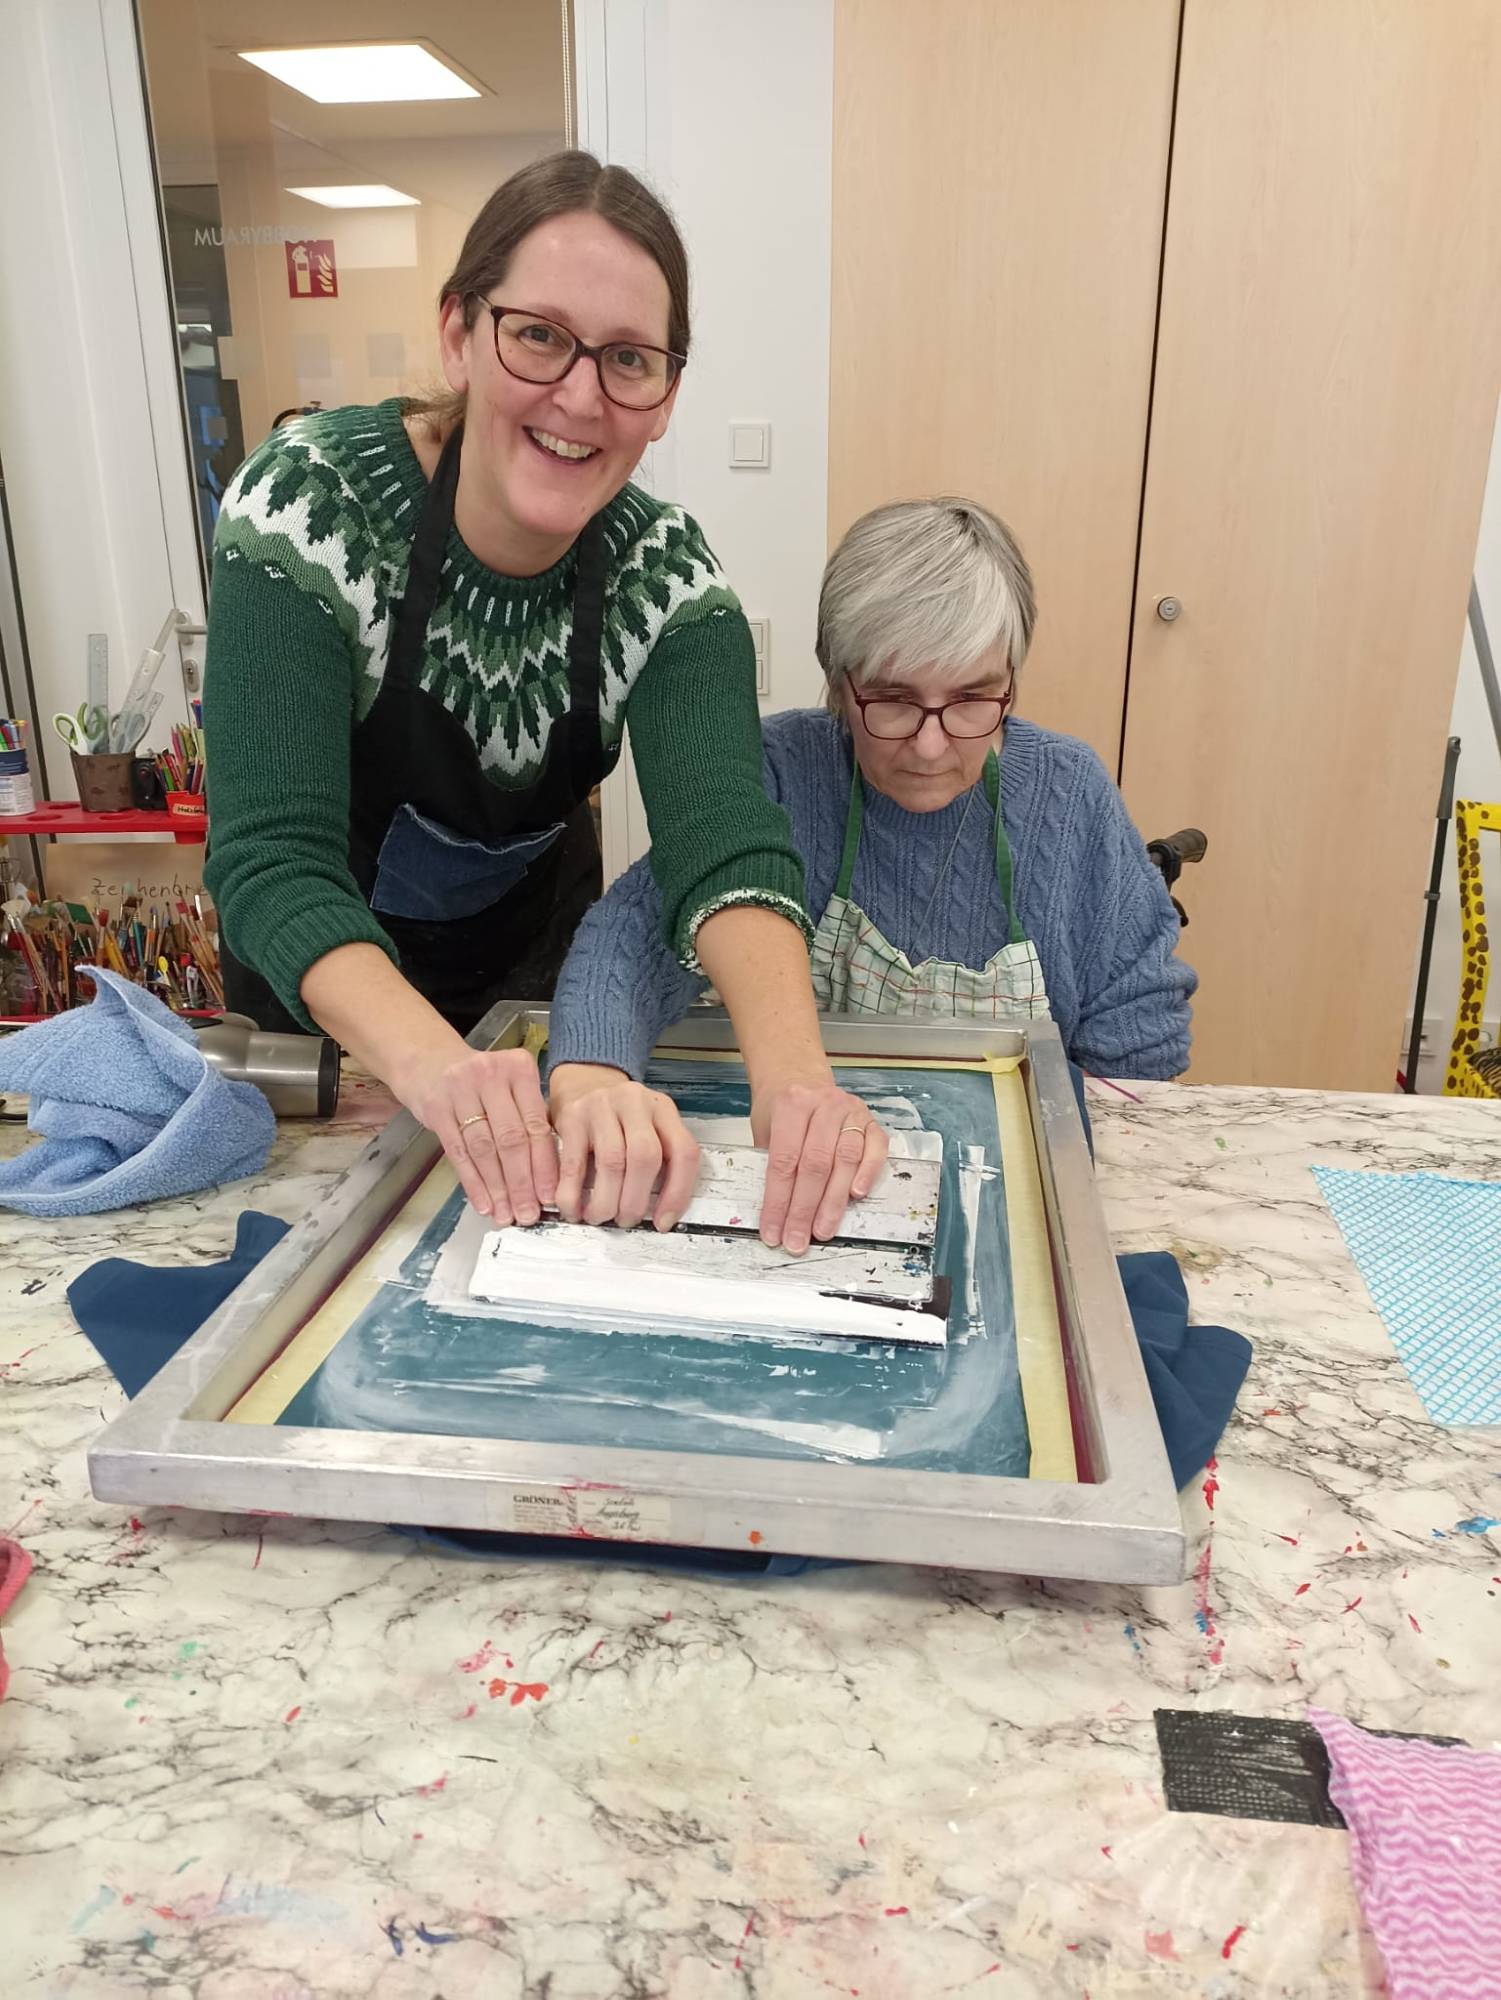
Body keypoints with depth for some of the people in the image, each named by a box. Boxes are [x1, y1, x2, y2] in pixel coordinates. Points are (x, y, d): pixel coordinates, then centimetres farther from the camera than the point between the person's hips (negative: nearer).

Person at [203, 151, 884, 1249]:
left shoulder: (666, 573, -21)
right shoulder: (309, 501, -28)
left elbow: (724, 836, -35)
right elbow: (273, 855, -36)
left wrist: (793, 1064, -56)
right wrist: (430, 1061, -55)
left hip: (539, 957, 2)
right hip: (319, 984, -1)